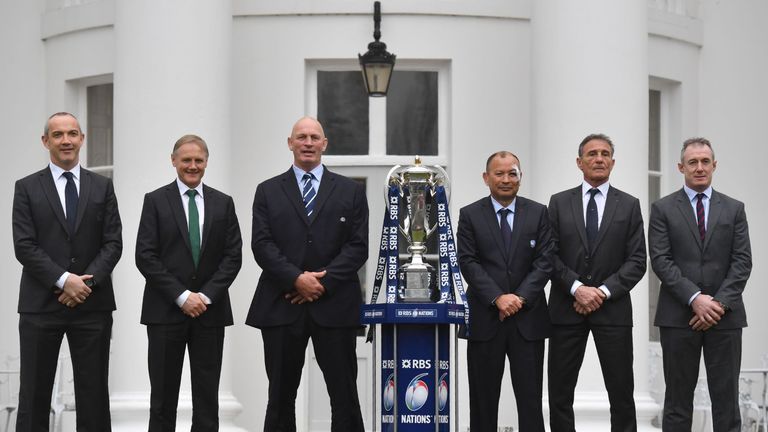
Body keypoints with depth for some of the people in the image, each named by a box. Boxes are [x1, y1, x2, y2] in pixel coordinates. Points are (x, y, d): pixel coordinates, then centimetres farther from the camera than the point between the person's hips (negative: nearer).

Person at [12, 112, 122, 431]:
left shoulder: (102, 187, 10)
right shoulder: (27, 188, 4)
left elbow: (113, 243, 4)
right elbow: (24, 247, -4)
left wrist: (87, 281, -11)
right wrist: (63, 280, -15)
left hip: (92, 305, 2)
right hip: (41, 305, -2)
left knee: (93, 394, 4)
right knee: (34, 394, 0)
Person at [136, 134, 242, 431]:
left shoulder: (223, 203, 8)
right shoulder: (155, 201, 1)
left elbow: (233, 256, 3)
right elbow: (145, 256, -6)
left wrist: (206, 296, -9)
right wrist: (182, 296, -13)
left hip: (210, 312, 2)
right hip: (165, 310, -2)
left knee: (207, 398, 4)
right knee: (163, 398, 2)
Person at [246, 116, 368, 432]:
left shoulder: (351, 191, 10)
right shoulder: (269, 191, 10)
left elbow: (358, 246, 1)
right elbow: (262, 244, 0)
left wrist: (324, 282, -11)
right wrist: (297, 278, -14)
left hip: (334, 305, 0)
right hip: (281, 307, 1)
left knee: (345, 395, -1)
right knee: (281, 396, 5)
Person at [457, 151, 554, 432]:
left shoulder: (538, 213, 7)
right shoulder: (470, 215, 4)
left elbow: (545, 261, 0)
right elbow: (468, 263, -4)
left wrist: (521, 297, -12)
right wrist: (497, 298, -15)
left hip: (528, 318, 1)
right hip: (484, 319, 0)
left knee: (530, 397, 1)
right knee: (483, 398, 5)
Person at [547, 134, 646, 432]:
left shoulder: (629, 205, 6)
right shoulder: (559, 203, 7)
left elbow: (637, 261, 0)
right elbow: (550, 255, 1)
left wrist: (604, 291, -11)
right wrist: (577, 288, -12)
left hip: (612, 309, 0)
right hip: (566, 308, 1)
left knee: (621, 392, 0)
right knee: (560, 392, 3)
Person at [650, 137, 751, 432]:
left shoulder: (734, 209, 10)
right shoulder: (663, 209, 5)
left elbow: (742, 261, 3)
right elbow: (660, 260, -4)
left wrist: (720, 303, -10)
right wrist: (695, 298, -14)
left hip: (725, 316, 1)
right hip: (679, 316, -1)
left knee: (726, 399, 0)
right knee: (678, 399, 3)